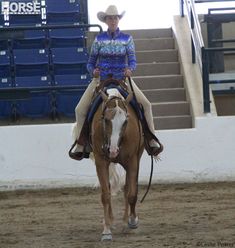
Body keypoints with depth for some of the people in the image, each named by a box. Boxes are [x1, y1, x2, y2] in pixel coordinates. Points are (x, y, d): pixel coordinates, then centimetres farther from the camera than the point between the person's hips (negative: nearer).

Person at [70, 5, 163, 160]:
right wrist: (93, 71, -15)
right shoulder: (99, 39, 4)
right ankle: (80, 145, -1)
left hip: (122, 78, 0)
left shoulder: (127, 39, 3)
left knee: (146, 104, -17)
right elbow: (91, 62, 7)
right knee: (80, 109, -13)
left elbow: (132, 61, -3)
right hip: (101, 78, 0)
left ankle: (152, 141, -10)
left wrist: (130, 69, -26)